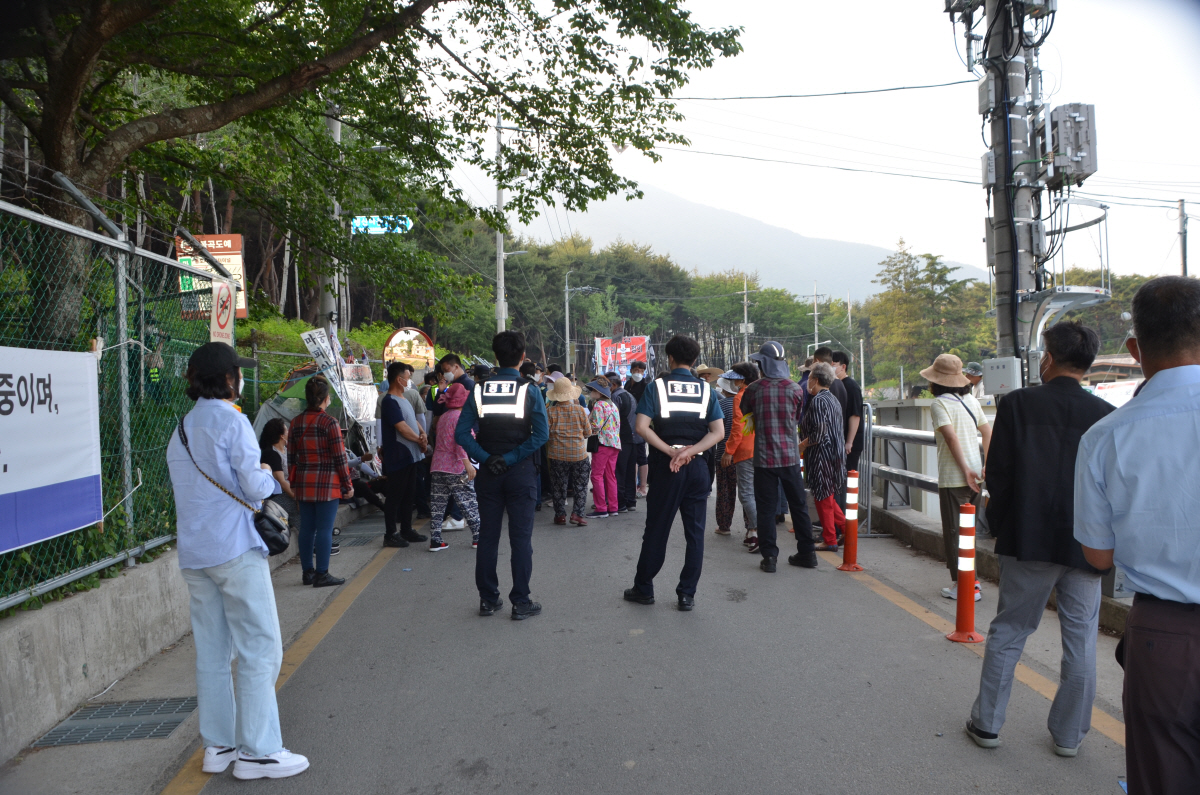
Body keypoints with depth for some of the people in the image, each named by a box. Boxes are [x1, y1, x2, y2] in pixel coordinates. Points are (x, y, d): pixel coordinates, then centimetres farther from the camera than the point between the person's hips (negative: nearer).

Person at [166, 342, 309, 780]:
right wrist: (267, 473, 6)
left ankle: (218, 745, 20)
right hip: (235, 550, -8)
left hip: (193, 554, 8)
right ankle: (257, 751, 1)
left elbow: (189, 490, 17)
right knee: (259, 650, -2)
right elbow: (255, 487, -15)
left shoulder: (181, 428, 14)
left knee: (212, 652, 12)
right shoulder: (231, 421, -10)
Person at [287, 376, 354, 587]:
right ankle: (322, 575, 3)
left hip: (303, 484, 6)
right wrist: (348, 485, -2)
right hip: (327, 484, -6)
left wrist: (294, 483, 20)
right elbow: (340, 458, -10)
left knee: (306, 528, 12)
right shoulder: (329, 423, -12)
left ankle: (307, 572, 20)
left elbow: (291, 457, 11)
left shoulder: (296, 423, 6)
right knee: (325, 529, -1)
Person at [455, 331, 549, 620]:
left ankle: (488, 599, 19)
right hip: (521, 473, -3)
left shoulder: (479, 390, 0)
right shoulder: (528, 390, -7)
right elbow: (541, 434, -17)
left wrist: (486, 458, -8)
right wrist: (511, 458, -14)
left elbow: (462, 433, -7)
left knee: (488, 536, 11)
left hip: (488, 474, 3)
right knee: (520, 537, 4)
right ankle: (520, 602, 8)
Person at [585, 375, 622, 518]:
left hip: (603, 443, -9)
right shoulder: (613, 405, 15)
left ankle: (601, 508, -5)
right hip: (615, 442, 9)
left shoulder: (598, 405, -10)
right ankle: (613, 507, 14)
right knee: (610, 476, 12)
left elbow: (595, 426, -17)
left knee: (597, 475, -4)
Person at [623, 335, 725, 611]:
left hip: (665, 465, -1)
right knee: (695, 532, 8)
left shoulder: (657, 386, -1)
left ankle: (644, 589, 18)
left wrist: (670, 451, -13)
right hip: (698, 466, 2)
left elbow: (641, 427, -13)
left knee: (656, 529, 8)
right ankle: (687, 594, 11)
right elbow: (719, 432, -4)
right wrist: (690, 451, -12)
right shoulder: (706, 389, 5)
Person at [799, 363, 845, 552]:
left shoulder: (818, 401, -16)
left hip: (822, 456, -9)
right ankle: (846, 529, 16)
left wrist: (801, 445, -10)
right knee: (827, 496, 18)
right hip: (834, 454, 9)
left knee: (823, 498, -1)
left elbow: (819, 433, -22)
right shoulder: (833, 399, 15)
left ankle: (830, 541, 6)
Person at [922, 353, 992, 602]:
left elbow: (951, 437, -21)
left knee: (954, 532, 3)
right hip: (974, 477, 7)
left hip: (953, 479, -7)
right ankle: (971, 581, 24)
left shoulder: (940, 403, -11)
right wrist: (986, 467, 10)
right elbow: (988, 432, 10)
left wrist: (965, 469, -18)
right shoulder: (971, 401, 10)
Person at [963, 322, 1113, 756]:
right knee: (1080, 641, 12)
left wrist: (999, 523, 6)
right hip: (1085, 543, 1)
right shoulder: (1107, 415, -3)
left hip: (1027, 540, -1)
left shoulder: (1017, 403, -8)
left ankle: (987, 723, 19)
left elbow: (997, 473, -8)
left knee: (1008, 631, 11)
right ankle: (1069, 733, 23)